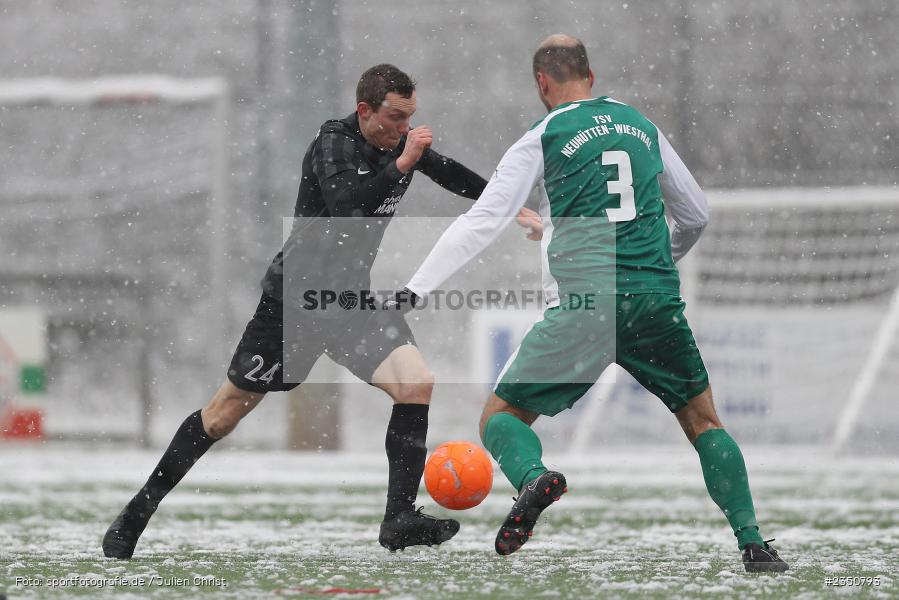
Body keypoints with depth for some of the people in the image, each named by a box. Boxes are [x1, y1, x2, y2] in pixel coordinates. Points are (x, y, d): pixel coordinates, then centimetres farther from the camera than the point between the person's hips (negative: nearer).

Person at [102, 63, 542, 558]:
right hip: (294, 295, -6)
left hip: (351, 296, 6)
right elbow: (347, 204, -35)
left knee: (416, 383, -17)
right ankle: (138, 512, 15)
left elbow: (453, 175, 20)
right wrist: (400, 164, -32)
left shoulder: (400, 144, 2)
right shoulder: (333, 145, -17)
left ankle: (399, 520, -14)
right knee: (229, 409, 2)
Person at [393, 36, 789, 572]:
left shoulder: (542, 140, 6)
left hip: (584, 304, -3)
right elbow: (696, 215, 26)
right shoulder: (642, 126, 17)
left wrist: (414, 291, 0)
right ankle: (753, 543, 4)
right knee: (703, 421, 18)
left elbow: (482, 223, -1)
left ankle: (533, 477, -27)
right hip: (657, 301, 3)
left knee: (501, 416, 7)